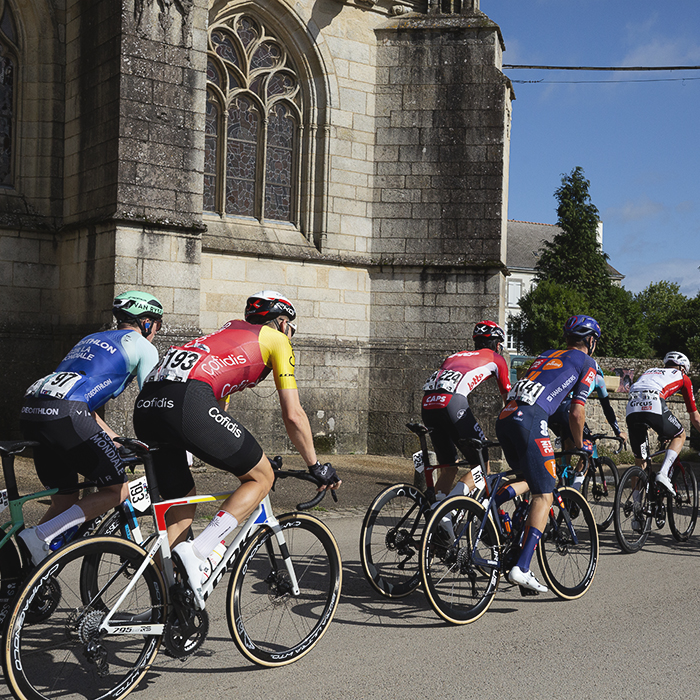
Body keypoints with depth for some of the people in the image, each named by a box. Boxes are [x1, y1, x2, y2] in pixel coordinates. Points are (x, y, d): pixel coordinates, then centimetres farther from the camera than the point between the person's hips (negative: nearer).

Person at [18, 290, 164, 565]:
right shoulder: (142, 346, 12)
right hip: (64, 413, -8)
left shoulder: (92, 339, 34)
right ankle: (39, 536, -8)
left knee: (65, 500, 19)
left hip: (31, 411, 8)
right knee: (118, 490, 4)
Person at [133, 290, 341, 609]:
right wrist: (316, 467, 24)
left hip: (146, 405, 8)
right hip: (186, 402, -8)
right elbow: (293, 415, 12)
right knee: (261, 477, 9)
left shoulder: (231, 331, 38)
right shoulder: (277, 340, 18)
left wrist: (240, 458, 52)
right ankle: (196, 553, -6)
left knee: (181, 507, 20)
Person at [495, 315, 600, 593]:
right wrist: (579, 445, 24)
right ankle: (521, 568, -12)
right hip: (530, 419, -7)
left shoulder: (546, 356, 32)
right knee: (544, 496, -1)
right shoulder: (586, 362, 13)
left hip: (504, 416, 7)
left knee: (531, 478, 26)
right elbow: (576, 413, 7)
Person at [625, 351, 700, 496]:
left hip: (632, 409, 4)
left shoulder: (650, 371, 39)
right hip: (654, 405, -4)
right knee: (680, 435, 24)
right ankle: (663, 474, 5)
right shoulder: (682, 377, 27)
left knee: (639, 461, 18)